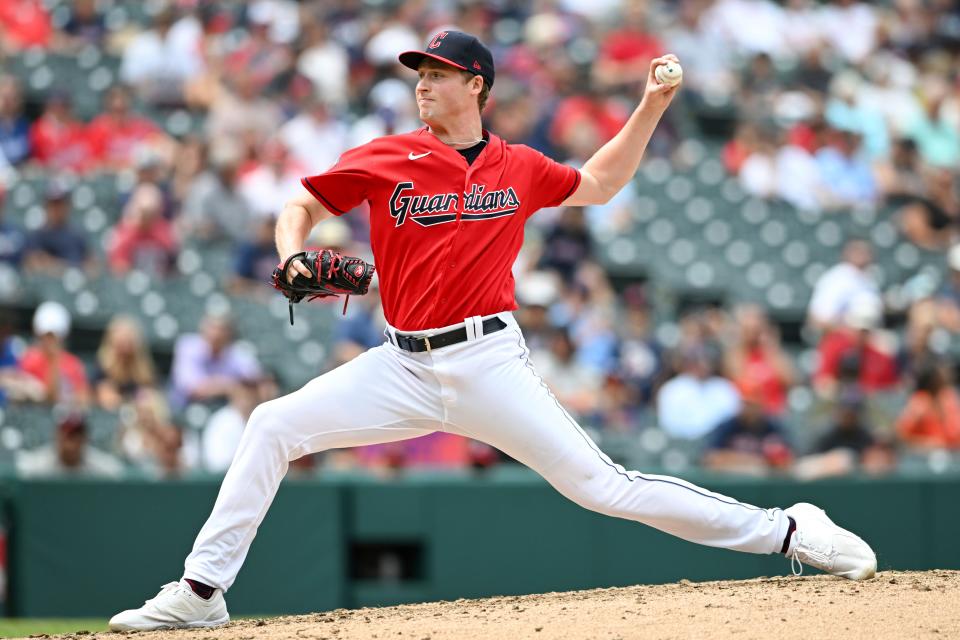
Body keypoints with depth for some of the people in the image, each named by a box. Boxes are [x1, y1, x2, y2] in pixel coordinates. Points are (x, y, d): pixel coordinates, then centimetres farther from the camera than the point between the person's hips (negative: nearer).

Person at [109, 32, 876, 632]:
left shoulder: (519, 168, 5)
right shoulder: (388, 159, 2)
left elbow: (597, 184, 22)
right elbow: (304, 204, 9)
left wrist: (651, 108, 13)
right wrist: (292, 256, -13)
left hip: (488, 360, -2)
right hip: (403, 366, 2)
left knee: (601, 484, -11)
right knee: (273, 427, -10)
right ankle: (202, 591, -4)